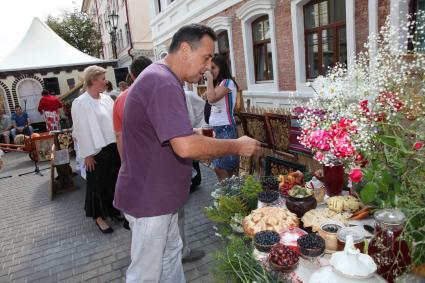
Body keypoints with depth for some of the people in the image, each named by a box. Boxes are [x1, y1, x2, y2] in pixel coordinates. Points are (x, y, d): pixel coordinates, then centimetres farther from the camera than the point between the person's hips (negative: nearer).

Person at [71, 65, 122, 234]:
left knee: (113, 180, 16)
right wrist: (87, 154, -14)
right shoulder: (80, 103, -12)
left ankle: (113, 209, 35)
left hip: (113, 146, 6)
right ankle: (98, 217, 22)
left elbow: (116, 118, 12)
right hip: (96, 150, -6)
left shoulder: (106, 98, 7)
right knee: (98, 183, 7)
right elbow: (82, 130, -13)